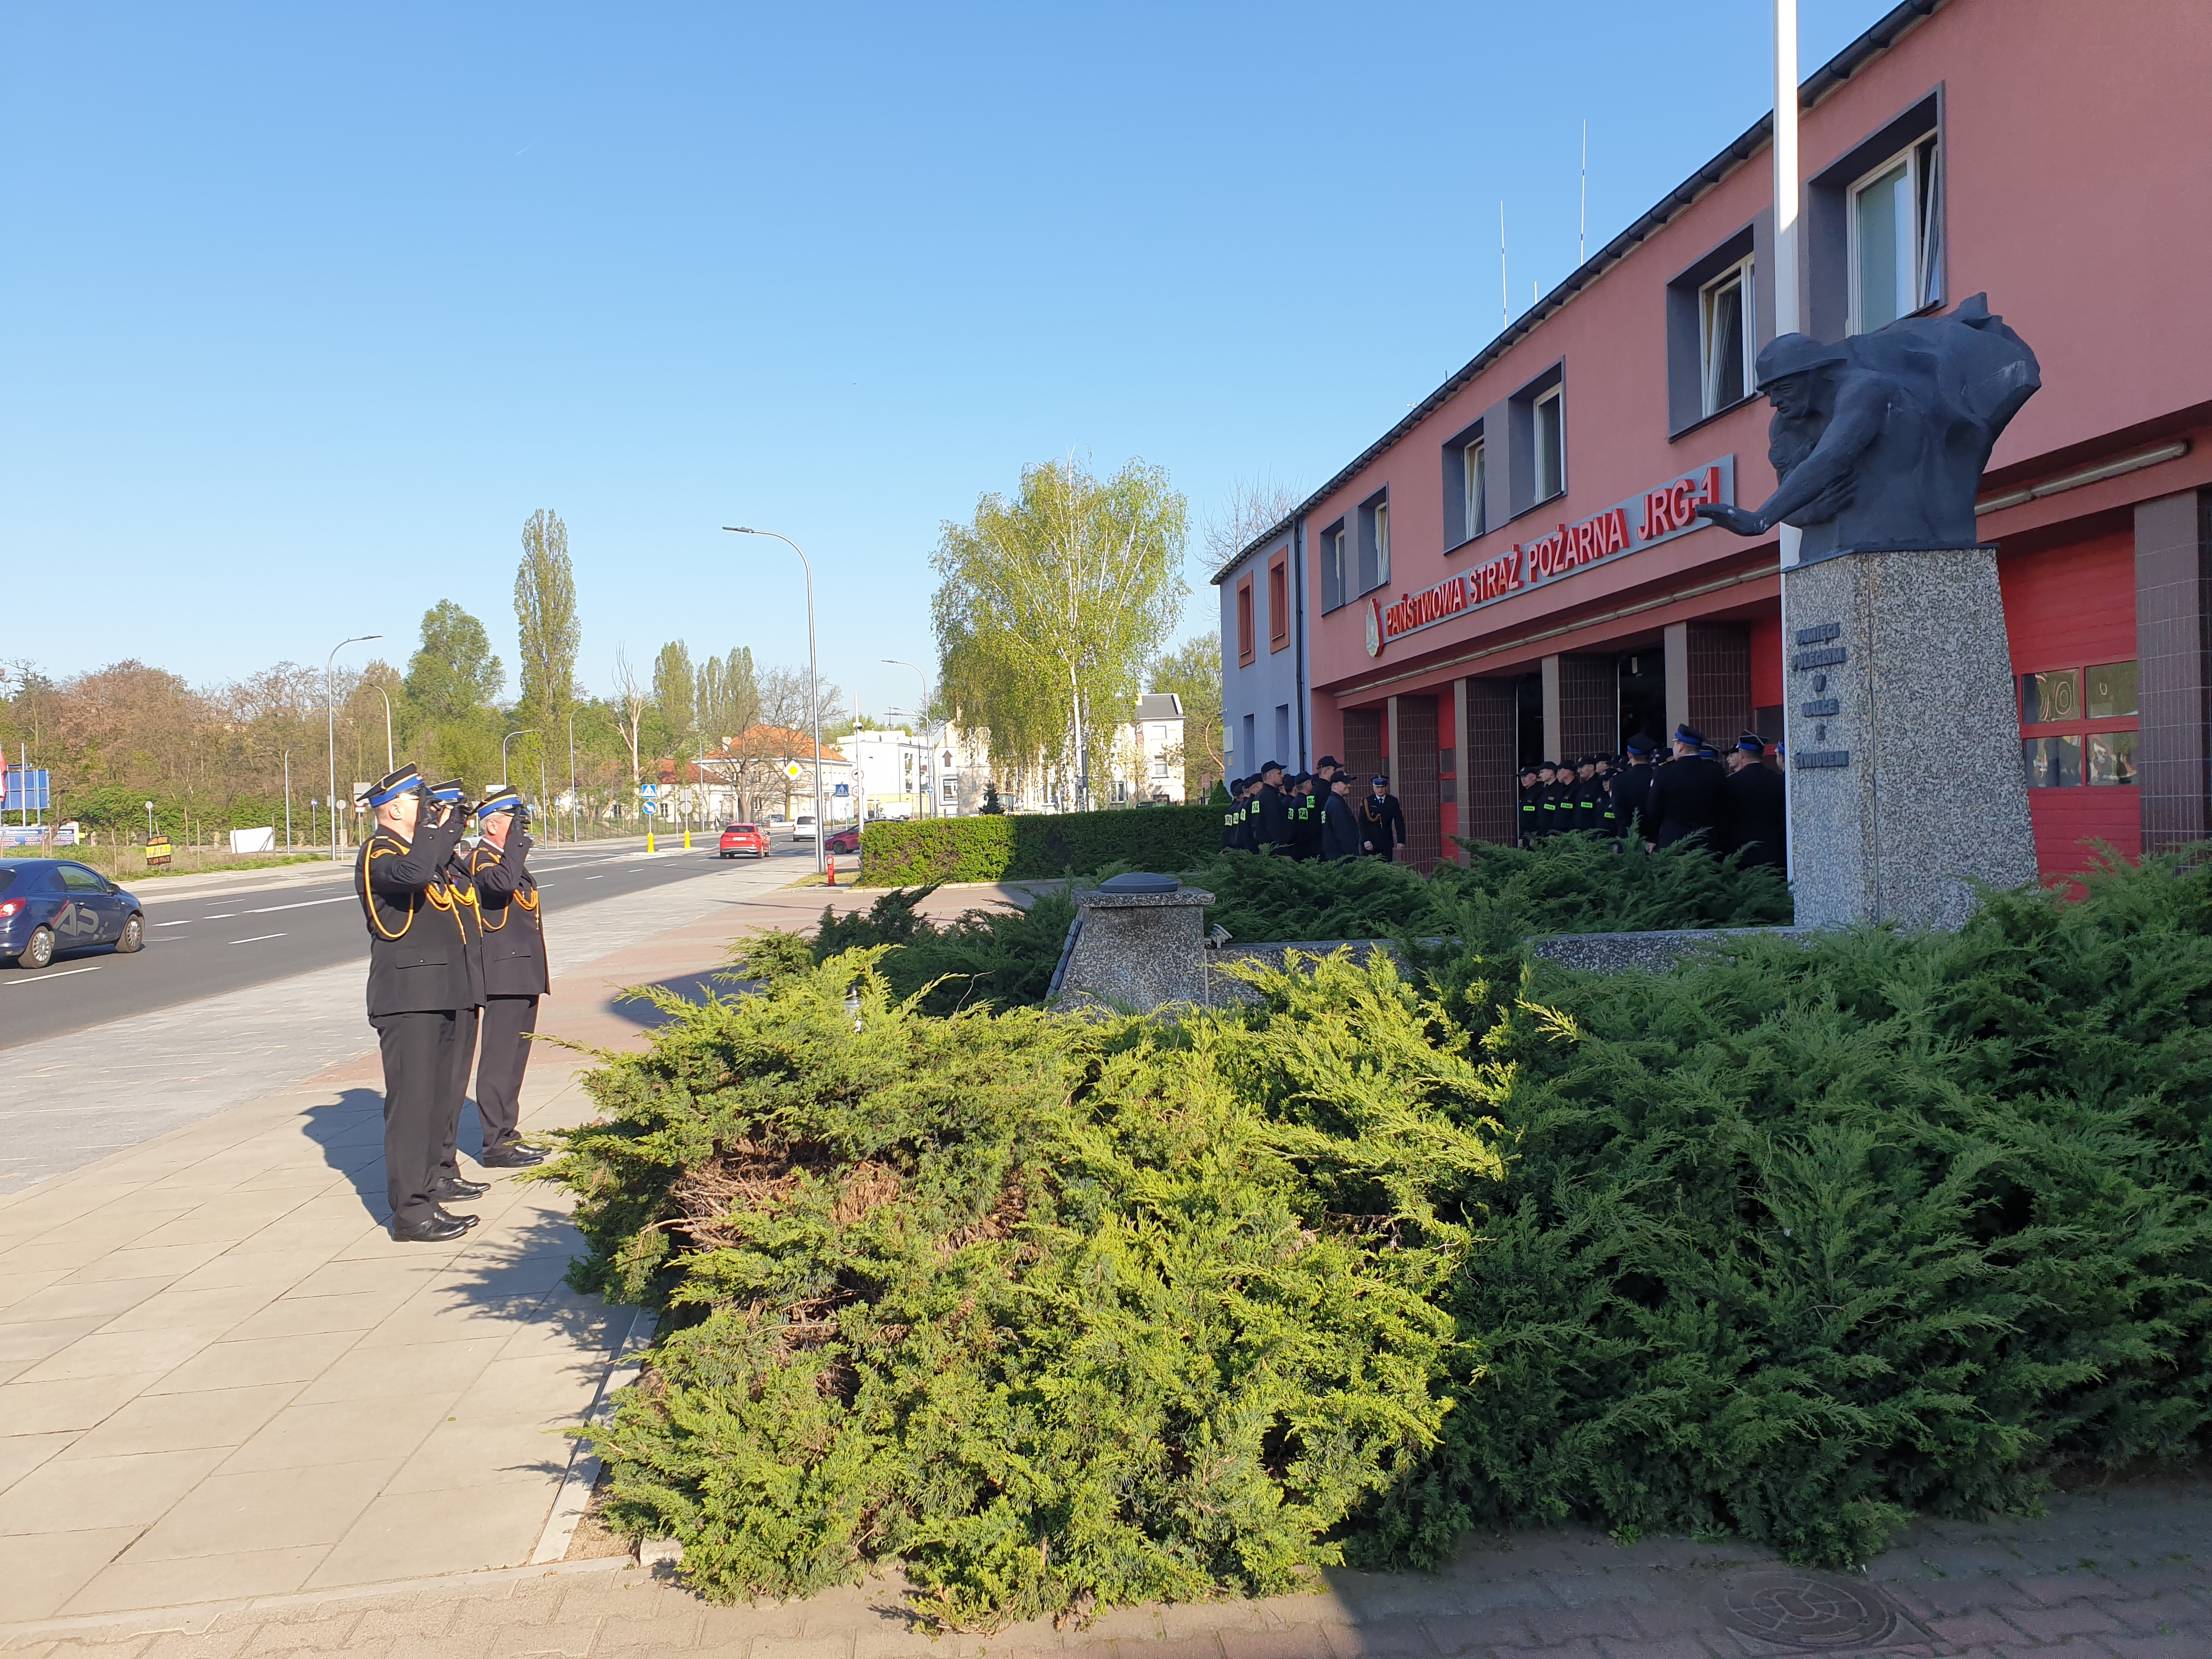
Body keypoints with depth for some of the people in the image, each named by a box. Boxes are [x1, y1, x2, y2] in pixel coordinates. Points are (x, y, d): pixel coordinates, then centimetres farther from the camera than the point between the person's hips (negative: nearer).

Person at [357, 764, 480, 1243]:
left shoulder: (416, 846, 20)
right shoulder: (378, 853, -10)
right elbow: (413, 873, -32)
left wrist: (451, 823, 20)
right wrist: (434, 829, -16)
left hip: (439, 995, 10)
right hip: (407, 996, -10)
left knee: (433, 1101, 13)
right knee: (411, 1102, -9)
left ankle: (427, 1196, 21)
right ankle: (411, 1213, -6)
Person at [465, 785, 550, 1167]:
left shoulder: (511, 859, 20)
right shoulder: (480, 860, -11)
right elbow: (501, 882, -35)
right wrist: (517, 840, -25)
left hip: (523, 974, 10)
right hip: (504, 974, -10)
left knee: (514, 1058, 15)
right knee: (501, 1059, -7)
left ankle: (506, 1132, 23)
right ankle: (496, 1145, -4)